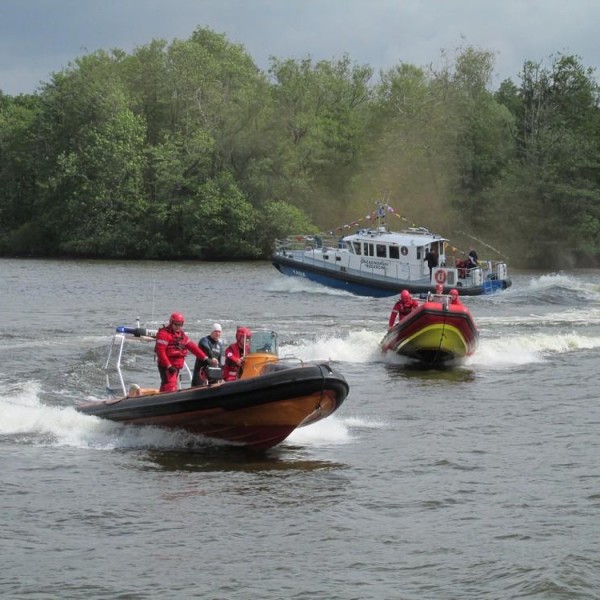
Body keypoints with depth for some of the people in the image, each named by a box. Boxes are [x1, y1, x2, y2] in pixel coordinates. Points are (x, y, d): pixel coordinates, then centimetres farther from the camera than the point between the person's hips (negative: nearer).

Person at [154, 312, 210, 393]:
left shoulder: (181, 334, 16)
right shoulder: (164, 334, -10)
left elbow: (192, 347, 15)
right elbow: (160, 351, -18)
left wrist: (205, 358, 7)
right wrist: (169, 366, -23)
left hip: (177, 367, 8)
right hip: (166, 367, -8)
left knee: (164, 389, 12)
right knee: (170, 389, -19)